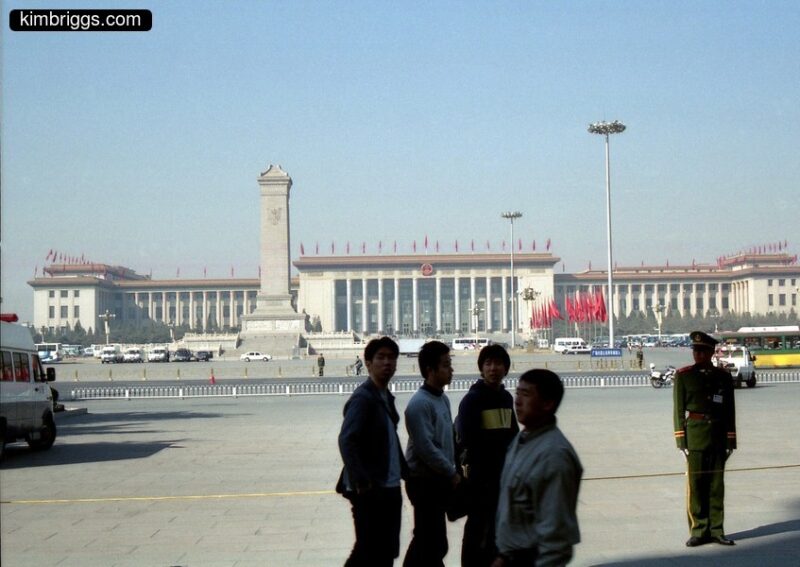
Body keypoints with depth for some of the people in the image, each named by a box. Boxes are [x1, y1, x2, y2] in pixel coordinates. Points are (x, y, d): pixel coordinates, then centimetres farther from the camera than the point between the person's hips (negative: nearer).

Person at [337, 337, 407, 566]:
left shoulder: (386, 397, 13)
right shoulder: (362, 398, -14)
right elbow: (346, 441, -22)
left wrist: (404, 470, 13)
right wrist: (360, 482, -26)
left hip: (390, 487, 9)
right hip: (369, 490, -9)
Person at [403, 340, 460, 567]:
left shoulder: (442, 398, 11)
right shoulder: (419, 403, -18)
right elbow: (425, 448, -22)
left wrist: (451, 473, 8)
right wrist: (452, 474, -14)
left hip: (440, 480, 9)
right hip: (425, 482, -9)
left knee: (426, 539, 16)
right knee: (433, 543, -4)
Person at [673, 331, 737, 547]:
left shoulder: (723, 377, 8)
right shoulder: (683, 375, 1)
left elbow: (730, 412, 10)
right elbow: (679, 410, 0)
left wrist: (730, 442, 5)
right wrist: (681, 440, -6)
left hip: (718, 438, 2)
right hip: (694, 437, -2)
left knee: (717, 484, 5)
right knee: (695, 483, -3)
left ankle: (716, 529, 13)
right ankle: (698, 531, 4)